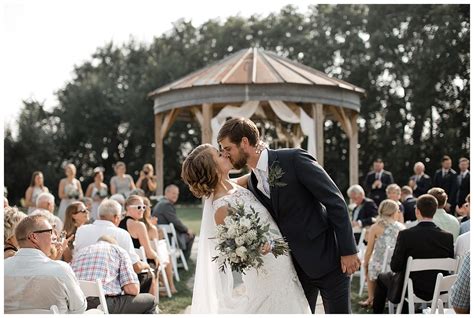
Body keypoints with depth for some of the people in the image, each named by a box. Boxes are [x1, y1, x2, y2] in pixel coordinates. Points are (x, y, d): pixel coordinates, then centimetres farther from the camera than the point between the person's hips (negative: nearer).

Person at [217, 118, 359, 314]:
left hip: (328, 258, -6)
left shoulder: (294, 159, -14)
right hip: (296, 266, 6)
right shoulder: (252, 185, 7)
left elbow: (335, 201, -14)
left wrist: (348, 250, -15)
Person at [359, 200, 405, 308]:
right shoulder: (402, 227, 2)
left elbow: (369, 251, -2)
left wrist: (365, 264, 14)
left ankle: (371, 298, 34)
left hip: (380, 267, -3)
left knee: (369, 268, 30)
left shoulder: (375, 227, -6)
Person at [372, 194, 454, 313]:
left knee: (382, 277, 26)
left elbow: (395, 267, -17)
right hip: (439, 291, 4)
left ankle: (377, 313, 37)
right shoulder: (448, 237, -12)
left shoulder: (405, 235, -21)